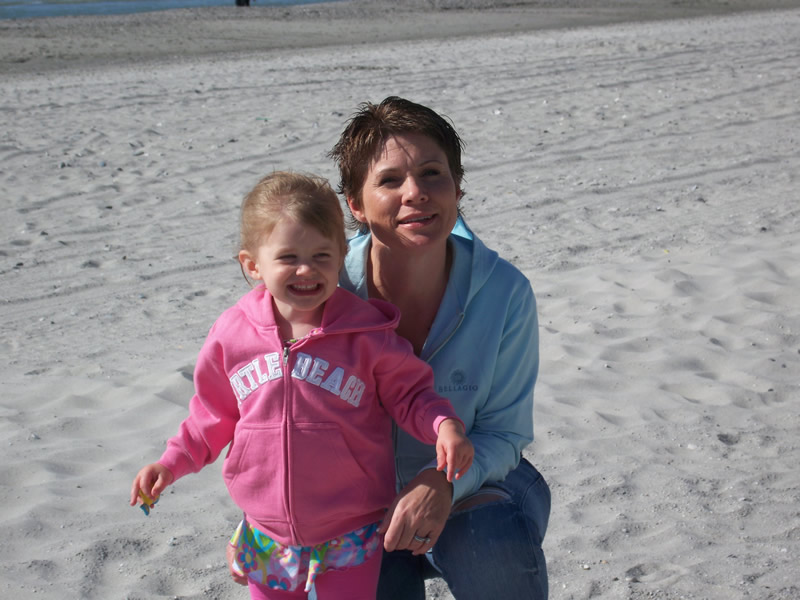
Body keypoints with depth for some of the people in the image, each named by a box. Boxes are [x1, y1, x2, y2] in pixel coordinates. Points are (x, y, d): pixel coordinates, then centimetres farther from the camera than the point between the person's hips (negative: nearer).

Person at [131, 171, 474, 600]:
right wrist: (173, 462, 4)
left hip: (350, 534, -2)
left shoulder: (367, 335, -14)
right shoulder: (233, 333, -7)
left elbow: (409, 395, -4)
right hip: (267, 535, 3)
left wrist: (442, 424, -23)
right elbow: (214, 412, 8)